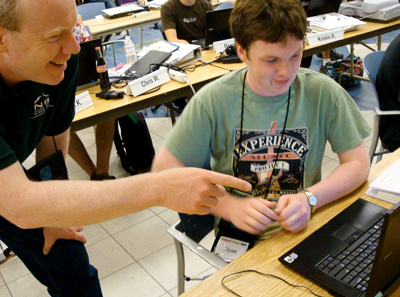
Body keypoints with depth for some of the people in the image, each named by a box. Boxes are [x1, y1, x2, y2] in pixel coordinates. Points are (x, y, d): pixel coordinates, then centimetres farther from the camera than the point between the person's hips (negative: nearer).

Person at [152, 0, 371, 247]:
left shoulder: (323, 92, -5)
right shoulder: (213, 101, -9)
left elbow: (358, 163, 1)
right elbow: (164, 170, -8)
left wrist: (309, 199, -18)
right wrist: (230, 206, -19)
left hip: (305, 227, 3)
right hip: (238, 235, -2)